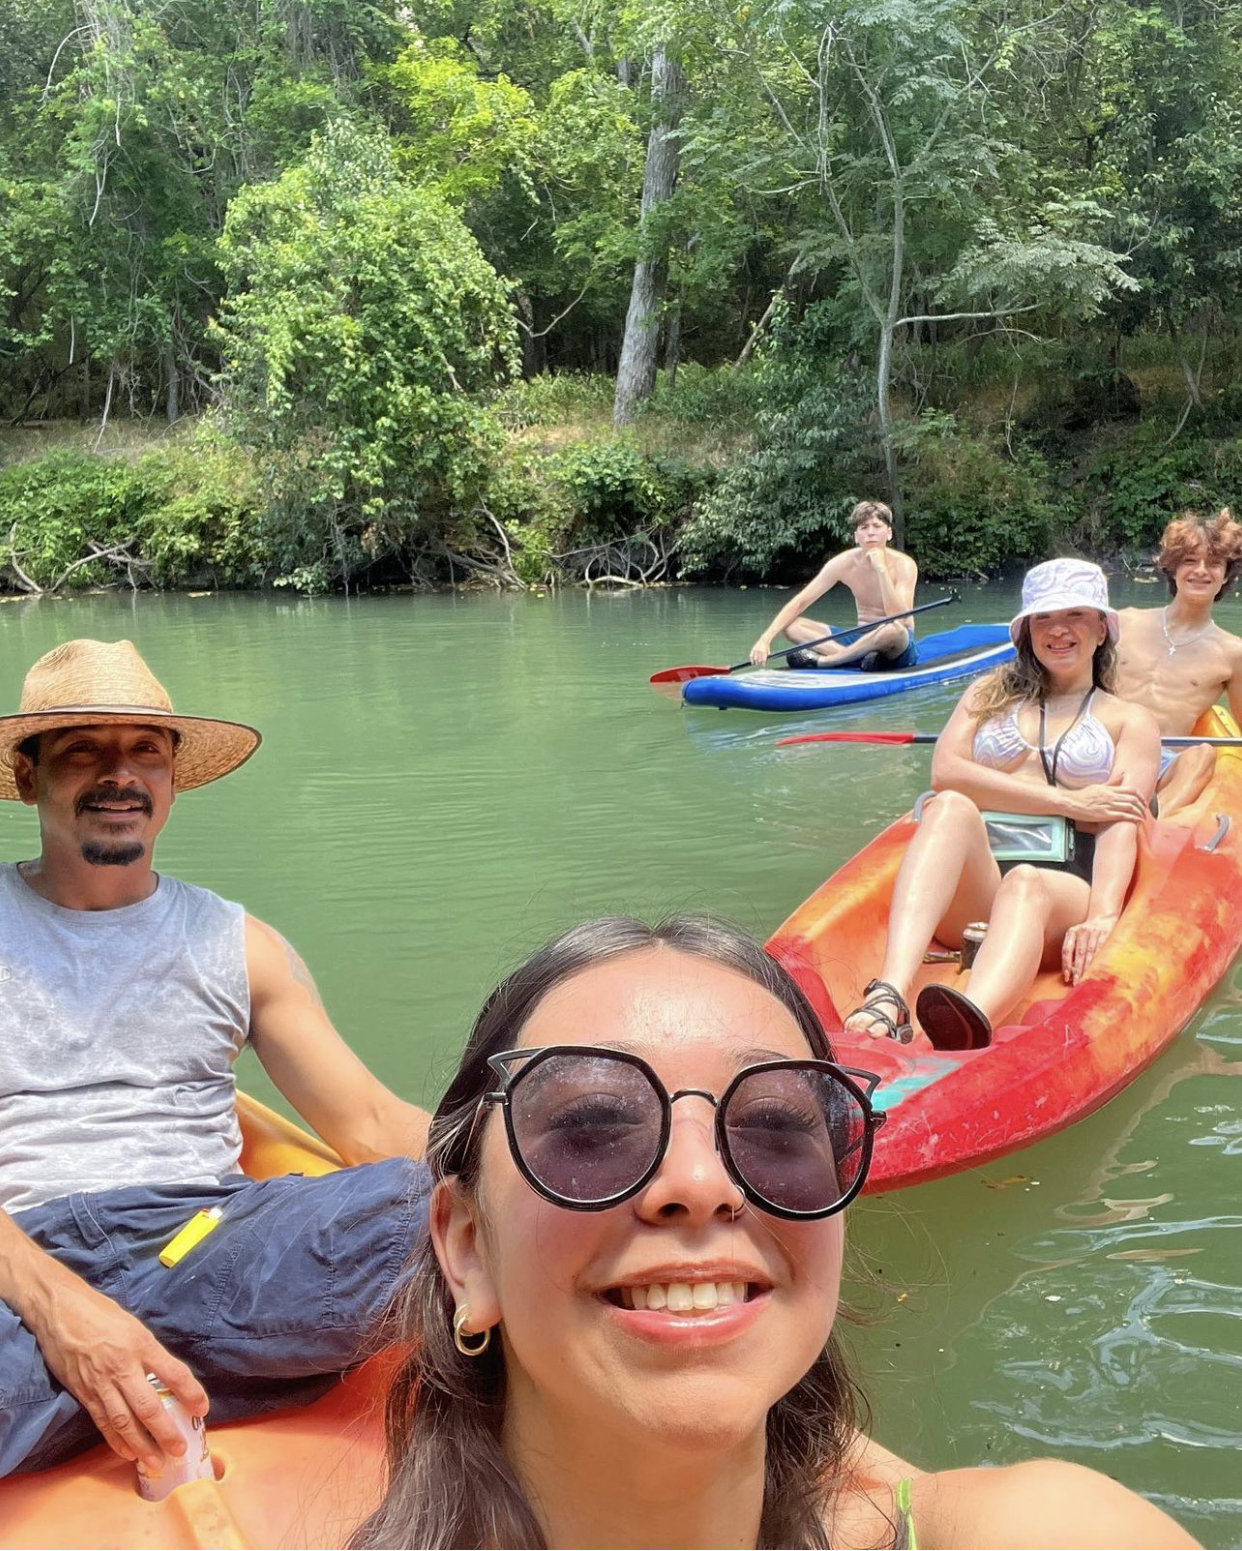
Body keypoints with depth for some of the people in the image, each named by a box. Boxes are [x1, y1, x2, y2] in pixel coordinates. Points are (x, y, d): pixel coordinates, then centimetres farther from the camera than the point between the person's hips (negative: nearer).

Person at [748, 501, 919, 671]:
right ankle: (855, 656, -33)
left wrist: (881, 569, -28)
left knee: (893, 630, -42)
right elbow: (799, 603, -9)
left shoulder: (903, 564, -14)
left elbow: (898, 620, -27)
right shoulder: (844, 563, -5)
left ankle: (822, 660, -26)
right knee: (789, 625, -14)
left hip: (898, 650, -4)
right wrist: (765, 639, -23)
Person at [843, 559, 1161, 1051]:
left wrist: (1102, 917, -17)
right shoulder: (991, 692, 26)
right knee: (951, 807, -32)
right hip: (971, 875, 1)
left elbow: (1120, 825, 3)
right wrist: (1067, 800, -2)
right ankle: (888, 996, -55)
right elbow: (945, 773, 6)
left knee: (1025, 886, -38)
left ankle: (971, 1026, -72)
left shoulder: (1131, 721, 21)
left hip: (1063, 886, -1)